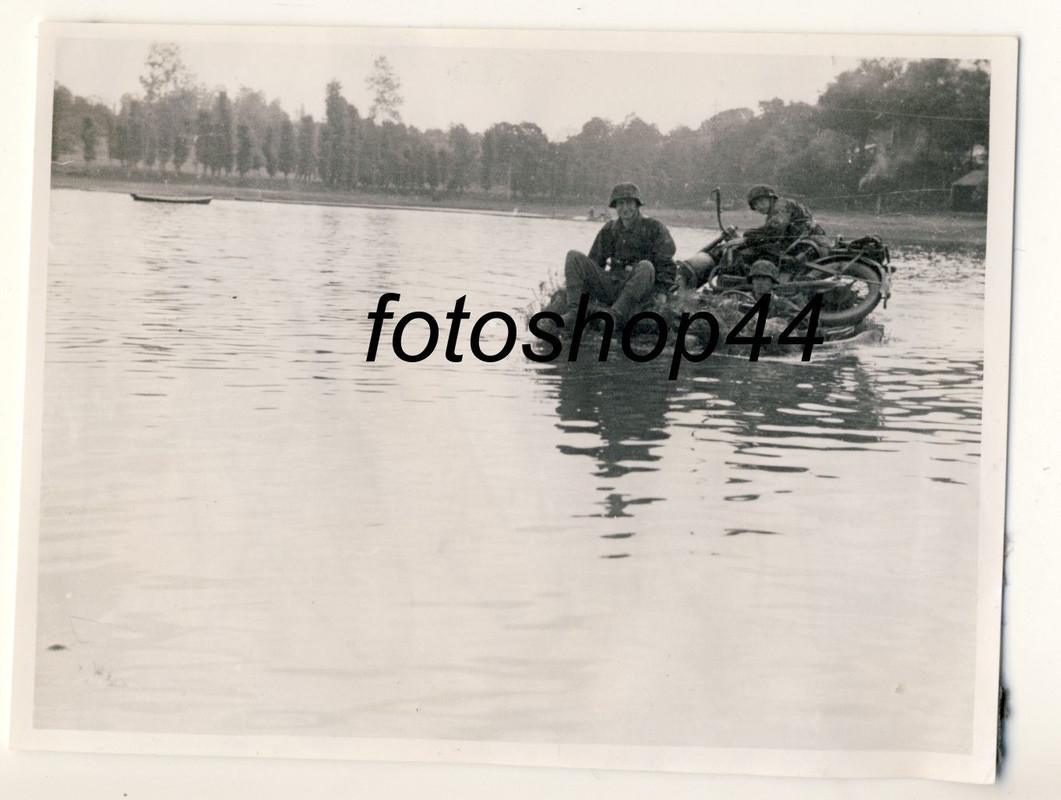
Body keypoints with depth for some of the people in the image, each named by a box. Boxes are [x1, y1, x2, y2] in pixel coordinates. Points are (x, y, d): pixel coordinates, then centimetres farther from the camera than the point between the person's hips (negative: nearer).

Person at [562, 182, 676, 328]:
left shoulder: (654, 228, 4)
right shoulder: (609, 230, 16)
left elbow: (666, 264, 1)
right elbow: (595, 260, 23)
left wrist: (662, 293, -9)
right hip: (609, 287, 4)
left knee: (646, 266, -37)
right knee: (574, 256, -11)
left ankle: (615, 315, -43)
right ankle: (574, 311, -27)